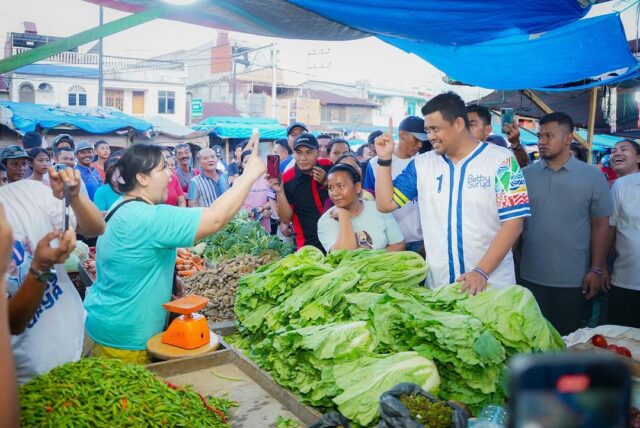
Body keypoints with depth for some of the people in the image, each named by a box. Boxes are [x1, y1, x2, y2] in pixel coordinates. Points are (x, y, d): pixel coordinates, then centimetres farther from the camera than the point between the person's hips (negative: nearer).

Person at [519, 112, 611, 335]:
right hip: (531, 277, 1)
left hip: (573, 280, -1)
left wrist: (596, 270, -3)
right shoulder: (526, 174, 2)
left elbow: (600, 226, 0)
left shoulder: (592, 176, -1)